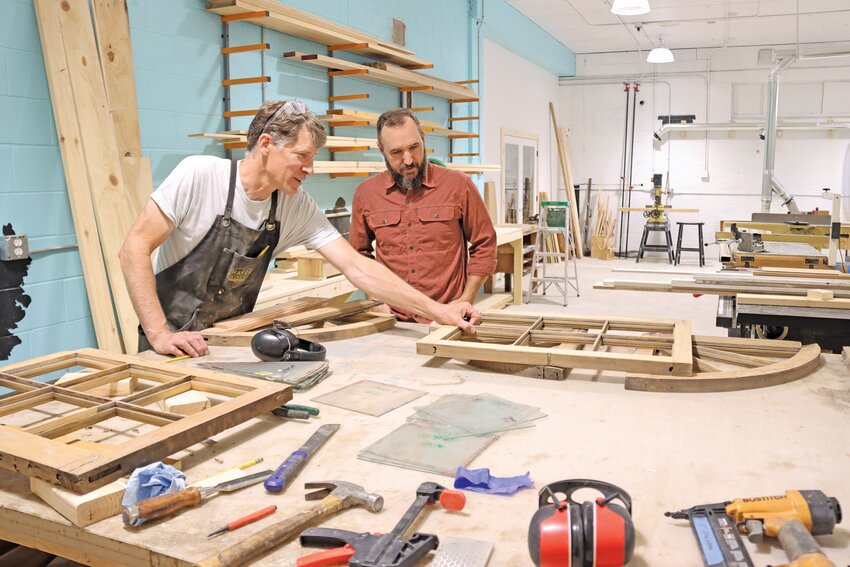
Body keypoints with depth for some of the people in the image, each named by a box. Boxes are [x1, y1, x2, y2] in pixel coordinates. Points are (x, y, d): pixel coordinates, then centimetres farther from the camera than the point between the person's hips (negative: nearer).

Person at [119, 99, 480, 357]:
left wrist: (438, 311, -16)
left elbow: (358, 268, -10)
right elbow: (134, 248, -17)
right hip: (173, 347, -4)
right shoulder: (199, 175, -19)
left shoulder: (298, 208, -7)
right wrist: (159, 333, -24)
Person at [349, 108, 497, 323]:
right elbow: (359, 254, 14)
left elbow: (484, 245, 2)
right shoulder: (365, 193, 2)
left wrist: (466, 301, -4)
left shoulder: (458, 184, -4)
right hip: (392, 320, 2)